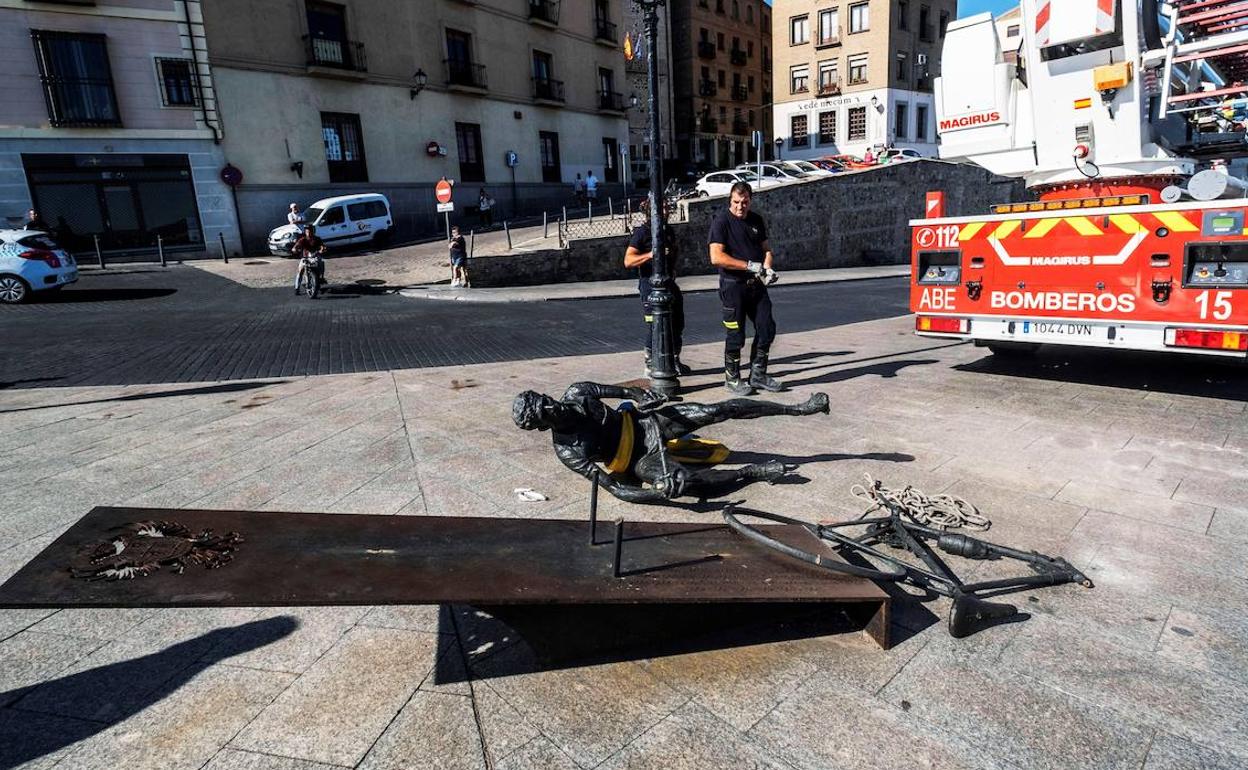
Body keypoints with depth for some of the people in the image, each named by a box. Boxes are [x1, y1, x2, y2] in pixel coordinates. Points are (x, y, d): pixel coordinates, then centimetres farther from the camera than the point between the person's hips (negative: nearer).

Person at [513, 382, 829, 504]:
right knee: (679, 482, -34)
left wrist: (639, 394, -6)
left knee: (718, 410, -9)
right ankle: (754, 472, -13)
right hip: (639, 458, -4)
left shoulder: (576, 394, -10)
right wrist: (657, 493, -35)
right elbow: (610, 485, -25)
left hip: (643, 421, 5)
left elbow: (611, 390, 10)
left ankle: (798, 408, 1)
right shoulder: (566, 451, -22)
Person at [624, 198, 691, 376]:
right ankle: (651, 366, 9)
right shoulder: (642, 232, -9)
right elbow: (628, 261, -20)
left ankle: (675, 362, 26)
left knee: (677, 325, 11)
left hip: (669, 283, 7)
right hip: (650, 284, -7)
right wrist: (650, 255, -31)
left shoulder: (669, 231, 13)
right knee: (655, 327, -4)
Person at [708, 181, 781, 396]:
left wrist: (767, 269, -4)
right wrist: (750, 265, -18)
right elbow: (716, 257, -19)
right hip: (733, 285, -6)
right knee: (735, 335, -1)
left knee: (767, 329, 7)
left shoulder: (756, 220, 11)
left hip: (756, 284, 6)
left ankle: (758, 375, 21)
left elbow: (766, 249, 18)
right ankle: (732, 379, 15)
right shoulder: (721, 221, -9)